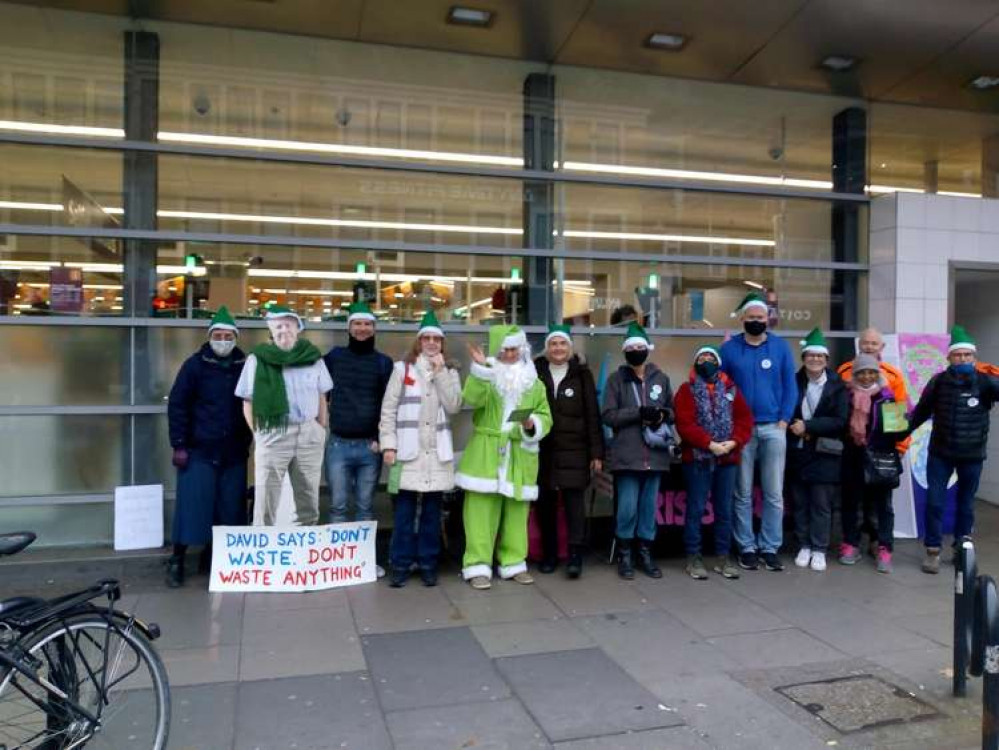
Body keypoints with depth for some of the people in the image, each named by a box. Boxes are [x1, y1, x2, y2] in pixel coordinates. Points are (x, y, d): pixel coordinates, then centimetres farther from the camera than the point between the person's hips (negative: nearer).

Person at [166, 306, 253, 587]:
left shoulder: (245, 366, 5)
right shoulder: (195, 364, -3)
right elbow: (177, 405, -4)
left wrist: (247, 442, 10)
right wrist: (178, 445, -9)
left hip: (233, 452, 3)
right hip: (198, 450, -3)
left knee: (229, 508, 6)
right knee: (191, 505, -2)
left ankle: (213, 556, 21)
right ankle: (177, 561, 11)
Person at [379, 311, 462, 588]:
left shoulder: (449, 373, 12)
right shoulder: (402, 368, 4)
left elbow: (454, 405, -5)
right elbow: (388, 408, 0)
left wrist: (440, 372, -7)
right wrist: (388, 444, -8)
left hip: (438, 452, 2)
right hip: (409, 450, -2)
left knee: (432, 511, 7)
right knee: (404, 511, -1)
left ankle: (428, 565, 16)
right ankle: (400, 565, 10)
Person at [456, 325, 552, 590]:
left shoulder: (534, 382, 10)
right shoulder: (486, 376, 3)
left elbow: (546, 417, 10)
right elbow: (472, 399, -18)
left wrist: (533, 424, -11)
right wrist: (480, 367, -29)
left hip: (520, 455, 3)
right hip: (485, 453, -2)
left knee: (516, 510, 9)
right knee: (482, 510, -4)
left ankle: (513, 563, 21)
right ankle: (478, 566, 2)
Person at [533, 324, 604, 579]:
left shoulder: (582, 374, 4)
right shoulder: (535, 372, 5)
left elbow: (592, 415, 2)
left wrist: (596, 452, -3)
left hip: (574, 450, -1)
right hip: (543, 450, 1)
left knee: (574, 500, -6)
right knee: (545, 503, 6)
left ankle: (575, 554, -2)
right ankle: (549, 554, 18)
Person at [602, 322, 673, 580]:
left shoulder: (661, 378, 10)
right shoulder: (616, 379, 3)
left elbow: (674, 411, 16)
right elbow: (608, 415, -5)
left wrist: (663, 416, -7)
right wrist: (639, 413, -16)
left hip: (655, 454, 3)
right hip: (627, 455, -3)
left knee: (649, 506, 9)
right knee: (628, 507, -5)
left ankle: (645, 553, 21)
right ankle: (624, 555, 12)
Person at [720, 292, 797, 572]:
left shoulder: (781, 347, 5)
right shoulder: (729, 348, 2)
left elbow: (790, 387, 5)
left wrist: (784, 421, -4)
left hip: (773, 428, 1)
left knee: (774, 494, 4)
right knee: (743, 494, 4)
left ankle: (770, 548, 13)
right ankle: (746, 547, 13)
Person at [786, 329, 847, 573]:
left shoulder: (837, 386, -2)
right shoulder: (794, 381, 4)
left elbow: (839, 421, -9)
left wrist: (808, 426, -15)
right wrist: (794, 427, -8)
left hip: (824, 454, -2)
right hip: (797, 452, 2)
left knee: (821, 504, 2)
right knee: (799, 503, 7)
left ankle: (819, 550, 11)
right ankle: (804, 546, 18)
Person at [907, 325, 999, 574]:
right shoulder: (938, 381, -5)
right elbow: (921, 412, 4)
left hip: (972, 456, 0)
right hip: (940, 453, 0)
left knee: (965, 504, 14)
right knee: (934, 502, 0)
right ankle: (933, 551, 10)